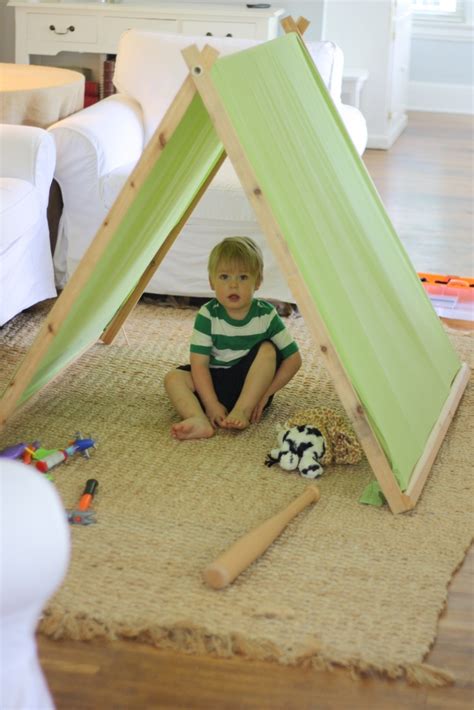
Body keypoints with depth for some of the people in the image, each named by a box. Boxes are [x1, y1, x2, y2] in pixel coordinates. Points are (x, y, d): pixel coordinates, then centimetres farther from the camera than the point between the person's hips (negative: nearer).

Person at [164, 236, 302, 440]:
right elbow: (199, 363, -16)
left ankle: (242, 410, -29)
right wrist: (212, 405, -27)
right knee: (173, 378, -21)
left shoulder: (266, 315, -10)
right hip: (215, 382, 1)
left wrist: (266, 393, -16)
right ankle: (200, 421, -48)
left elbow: (293, 358, -6)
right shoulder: (207, 315, -11)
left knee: (268, 349, -24)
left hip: (251, 384, 0)